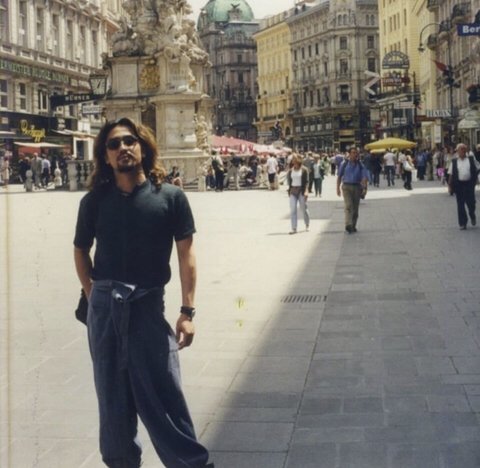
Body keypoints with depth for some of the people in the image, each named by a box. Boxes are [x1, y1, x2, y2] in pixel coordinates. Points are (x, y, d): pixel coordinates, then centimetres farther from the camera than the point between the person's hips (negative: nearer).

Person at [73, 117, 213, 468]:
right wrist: (95, 296, 7)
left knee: (164, 395, -1)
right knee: (112, 396, 11)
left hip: (148, 305, -2)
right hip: (104, 309, 2)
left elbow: (186, 254, -2)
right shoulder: (95, 201, 4)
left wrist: (187, 311, -8)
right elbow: (81, 250, 17)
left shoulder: (170, 197, -1)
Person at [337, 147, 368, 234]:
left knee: (355, 208, 7)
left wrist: (364, 188, -18)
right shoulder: (344, 164, 3)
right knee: (348, 206, -17)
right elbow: (339, 177, 10)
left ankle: (353, 226, 19)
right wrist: (338, 188, 5)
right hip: (346, 187, -2)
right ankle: (348, 225, -29)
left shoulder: (360, 165, 4)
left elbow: (364, 177, -4)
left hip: (357, 187, 2)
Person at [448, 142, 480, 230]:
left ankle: (472, 215, 31)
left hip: (469, 183, 0)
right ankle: (462, 223, 11)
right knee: (460, 205, 2)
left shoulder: (471, 159, 4)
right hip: (458, 184, 0)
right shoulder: (454, 161, 4)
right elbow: (451, 174, 4)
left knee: (471, 202, -2)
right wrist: (450, 186, 0)